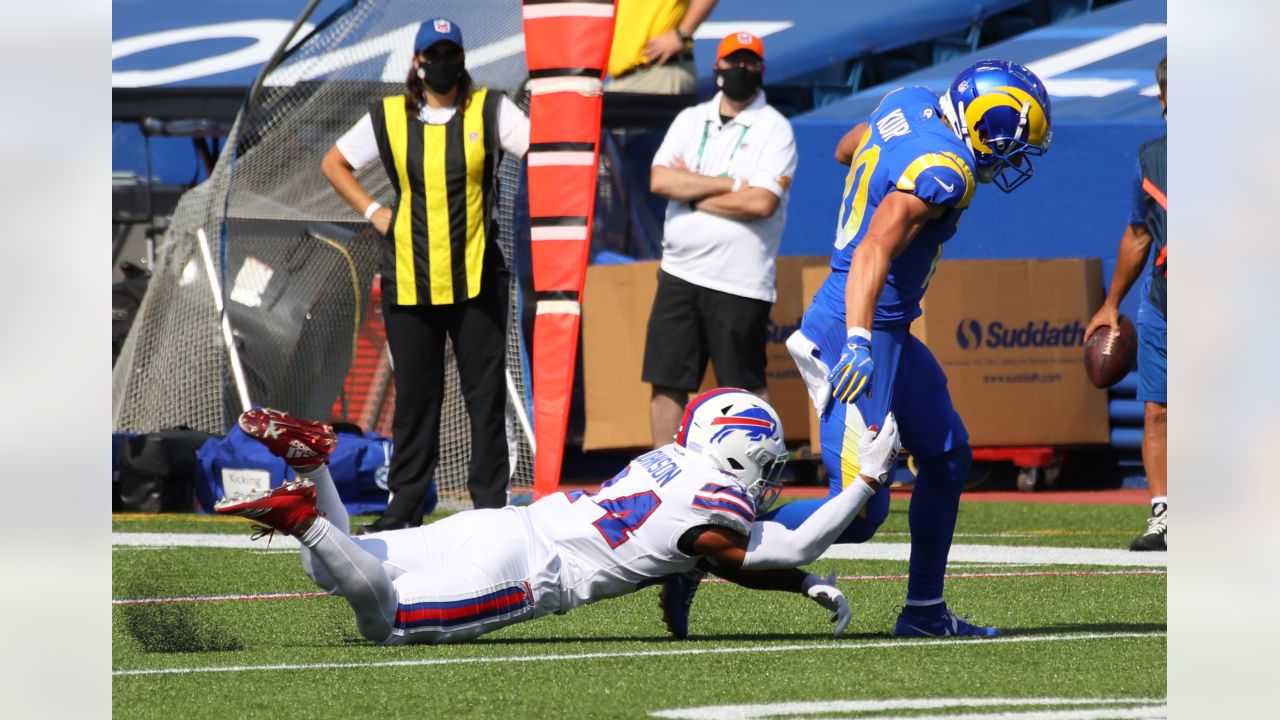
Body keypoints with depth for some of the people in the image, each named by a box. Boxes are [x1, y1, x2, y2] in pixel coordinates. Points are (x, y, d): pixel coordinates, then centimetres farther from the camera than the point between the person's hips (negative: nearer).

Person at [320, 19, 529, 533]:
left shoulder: (490, 111, 2)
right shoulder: (388, 117, 6)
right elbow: (334, 163, 18)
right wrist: (373, 213, 8)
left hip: (477, 278, -1)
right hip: (409, 281, 1)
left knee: (486, 394, 0)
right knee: (415, 395, 6)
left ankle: (490, 500, 5)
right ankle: (407, 502, 12)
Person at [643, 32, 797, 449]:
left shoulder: (774, 129, -2)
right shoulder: (690, 120, 12)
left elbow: (762, 203, -16)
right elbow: (659, 180, -4)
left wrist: (692, 191, -8)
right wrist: (731, 185, -10)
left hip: (739, 284, -5)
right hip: (679, 273, 5)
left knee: (747, 388, -1)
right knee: (667, 380, 4)